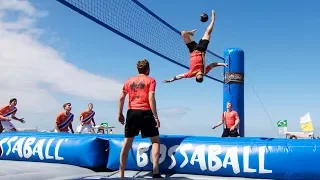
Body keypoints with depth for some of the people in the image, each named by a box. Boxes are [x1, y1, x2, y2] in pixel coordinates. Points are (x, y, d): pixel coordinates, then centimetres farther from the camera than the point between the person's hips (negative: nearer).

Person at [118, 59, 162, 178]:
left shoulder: (129, 80, 14)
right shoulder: (150, 80, 2)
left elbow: (121, 98, 8)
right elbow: (151, 98, -10)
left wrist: (120, 114, 15)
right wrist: (155, 117, -10)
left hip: (132, 112, 4)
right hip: (145, 112, -4)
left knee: (127, 143, 7)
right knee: (155, 140, 7)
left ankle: (121, 174, 8)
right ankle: (156, 172, -3)